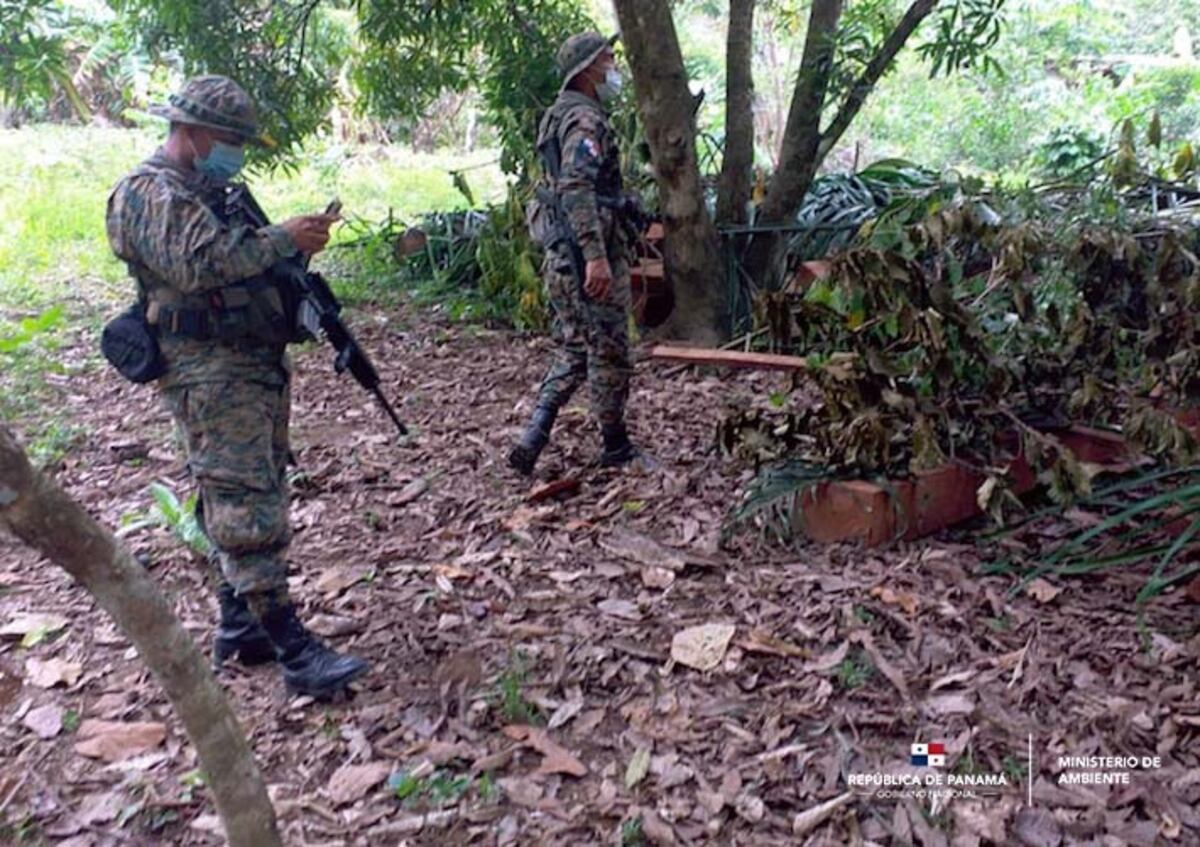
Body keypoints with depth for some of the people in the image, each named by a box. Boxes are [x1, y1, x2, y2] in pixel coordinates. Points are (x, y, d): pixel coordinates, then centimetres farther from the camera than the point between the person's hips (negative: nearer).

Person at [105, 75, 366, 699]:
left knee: (246, 502, 13)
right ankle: (296, 652, -11)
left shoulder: (214, 191, 20)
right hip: (210, 373, -10)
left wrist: (295, 248, 6)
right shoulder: (148, 193, -9)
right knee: (246, 508, -11)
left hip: (258, 363, 10)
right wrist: (282, 238, -18)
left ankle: (239, 626, 23)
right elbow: (198, 264, -24)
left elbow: (245, 264, 25)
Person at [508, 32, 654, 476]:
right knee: (609, 353, 3)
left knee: (573, 350, 15)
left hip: (563, 256, 9)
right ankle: (616, 447, 16)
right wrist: (596, 255, -33)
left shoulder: (559, 117, 17)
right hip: (591, 256, -9)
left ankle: (532, 440, 7)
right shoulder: (586, 119, -14)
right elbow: (576, 186, -27)